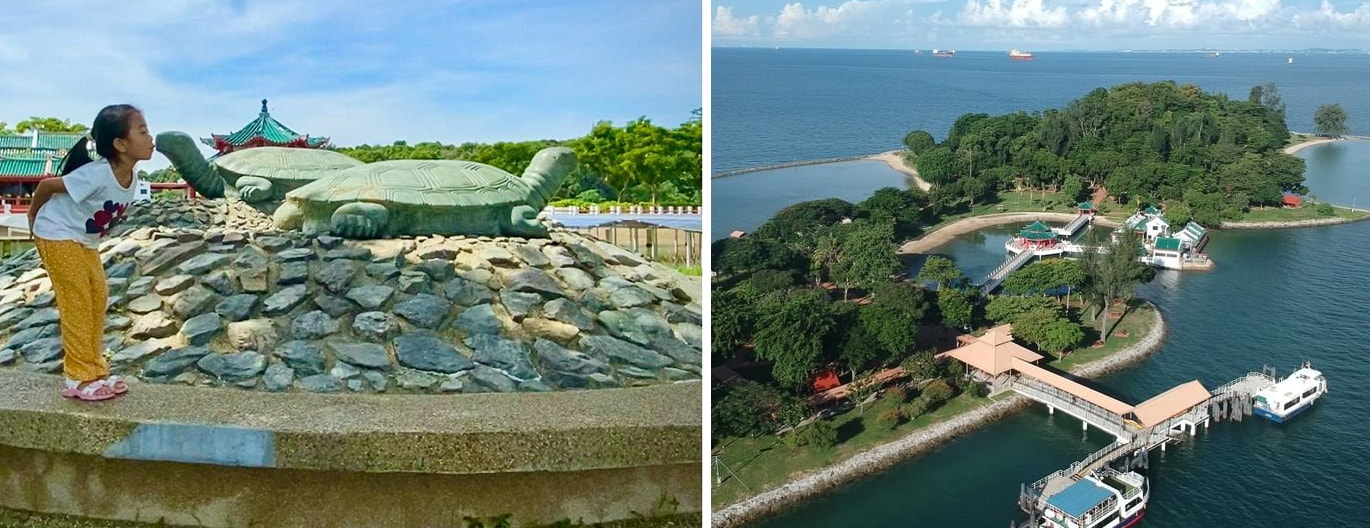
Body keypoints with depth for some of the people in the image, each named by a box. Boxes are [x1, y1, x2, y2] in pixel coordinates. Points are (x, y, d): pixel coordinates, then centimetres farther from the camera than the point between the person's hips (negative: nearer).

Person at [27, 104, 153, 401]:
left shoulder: (132, 179, -9)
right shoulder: (96, 175, -32)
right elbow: (47, 185, -21)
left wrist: (92, 234, 13)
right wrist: (33, 217, -5)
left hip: (85, 240, 8)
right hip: (57, 235, -8)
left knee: (98, 297, 7)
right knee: (77, 302, -7)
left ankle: (95, 370, 16)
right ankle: (78, 378, 1)